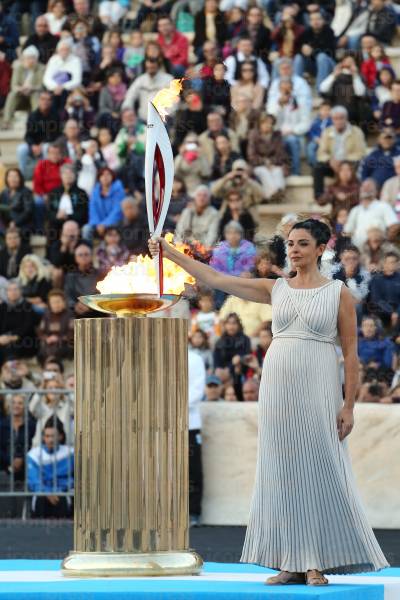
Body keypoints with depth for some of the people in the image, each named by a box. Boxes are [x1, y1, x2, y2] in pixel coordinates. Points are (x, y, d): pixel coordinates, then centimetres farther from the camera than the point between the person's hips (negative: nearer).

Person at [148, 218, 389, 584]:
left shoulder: (338, 293, 0)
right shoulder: (275, 289, 10)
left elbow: (351, 354, -2)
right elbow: (214, 279, 7)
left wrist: (349, 406, -8)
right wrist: (170, 252, 1)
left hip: (317, 390, -4)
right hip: (277, 389, 4)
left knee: (319, 470, -5)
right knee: (282, 473, 3)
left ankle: (318, 564, 1)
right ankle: (293, 564, 6)